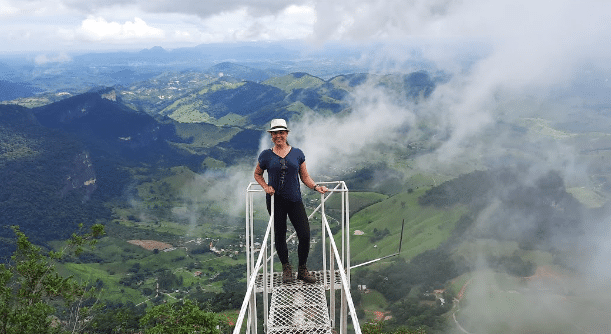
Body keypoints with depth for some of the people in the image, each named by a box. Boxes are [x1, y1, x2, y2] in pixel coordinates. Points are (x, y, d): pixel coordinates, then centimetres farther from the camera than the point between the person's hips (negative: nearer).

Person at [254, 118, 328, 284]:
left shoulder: (297, 154, 5)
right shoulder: (266, 155, 1)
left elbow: (305, 176, 10)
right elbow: (257, 174, 15)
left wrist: (316, 186, -7)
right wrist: (265, 187, -2)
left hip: (295, 200, 1)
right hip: (275, 201, -1)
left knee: (305, 235, -5)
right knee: (279, 236, 7)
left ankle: (302, 270, 14)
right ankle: (286, 268, 28)